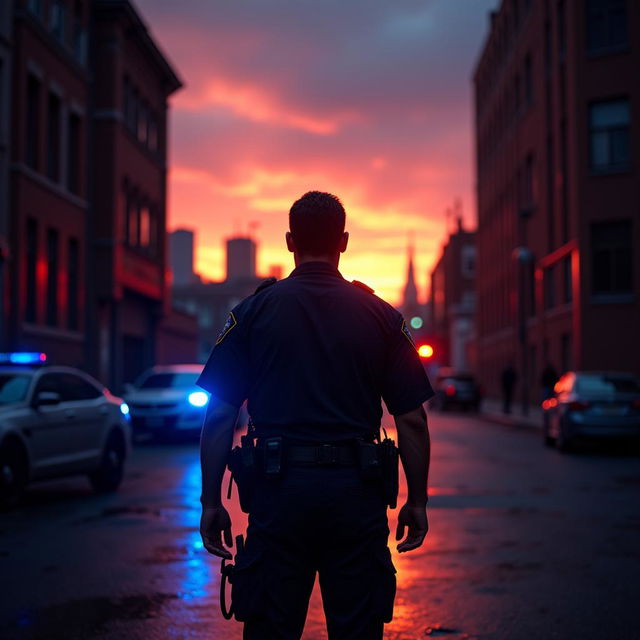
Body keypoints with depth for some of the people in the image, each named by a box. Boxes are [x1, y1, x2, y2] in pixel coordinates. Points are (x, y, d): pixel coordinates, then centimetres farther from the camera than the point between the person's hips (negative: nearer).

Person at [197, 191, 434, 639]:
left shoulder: (254, 312, 1)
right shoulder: (381, 317, 3)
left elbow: (219, 416, -2)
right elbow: (412, 420, 1)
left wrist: (211, 502, 5)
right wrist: (417, 501, 11)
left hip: (280, 489, 0)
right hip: (357, 494, 1)